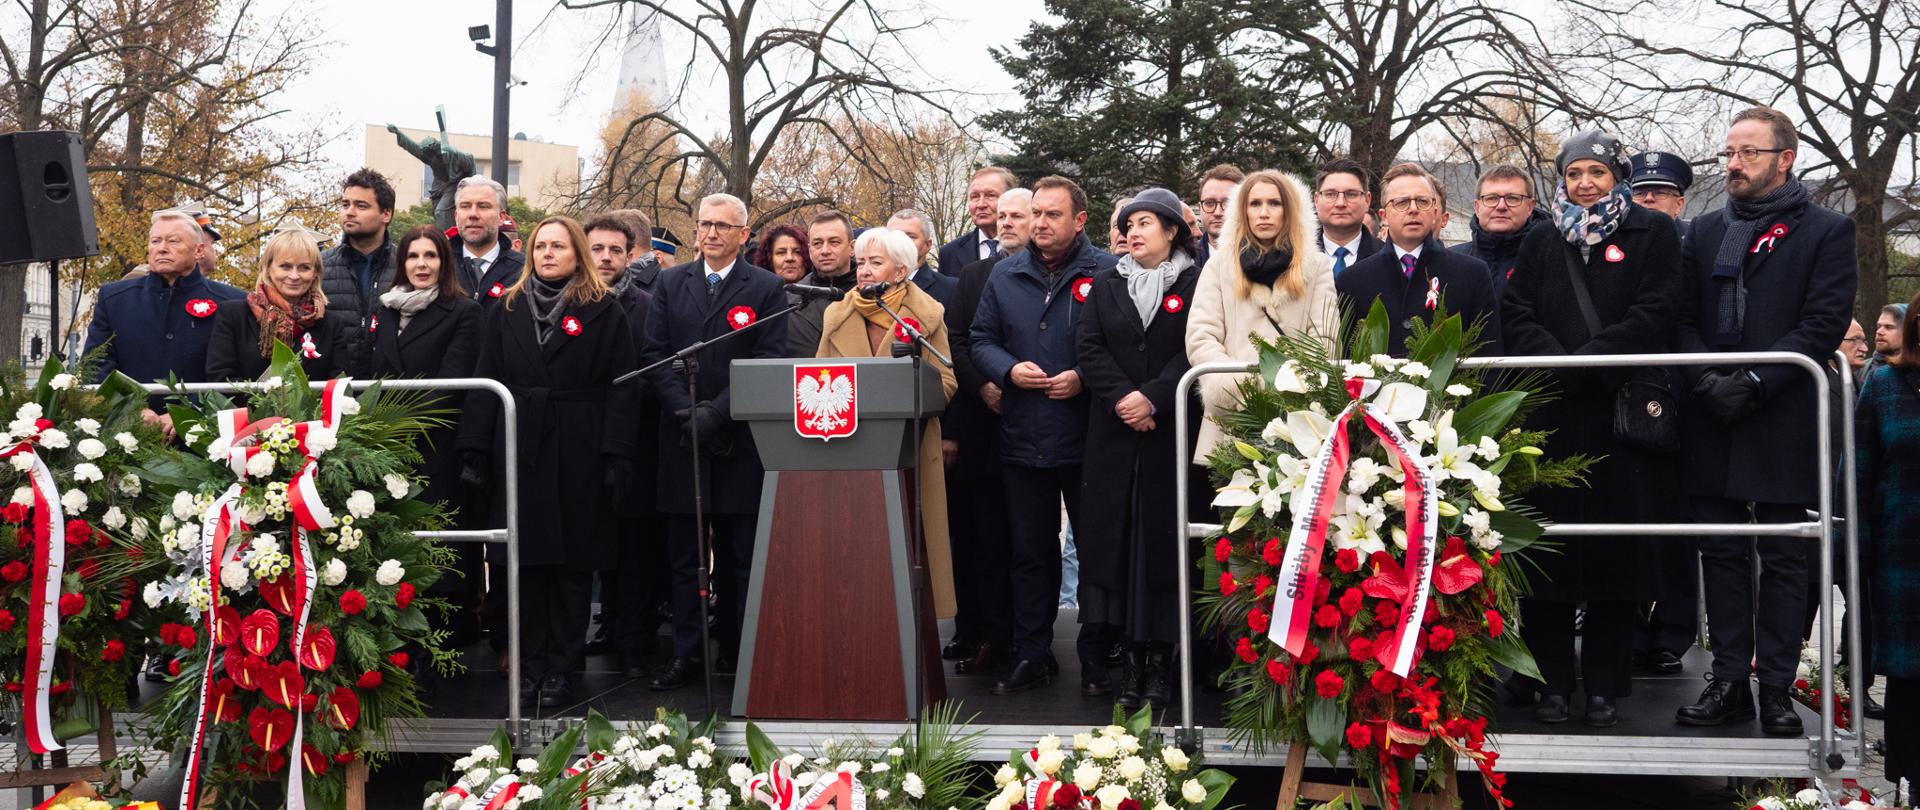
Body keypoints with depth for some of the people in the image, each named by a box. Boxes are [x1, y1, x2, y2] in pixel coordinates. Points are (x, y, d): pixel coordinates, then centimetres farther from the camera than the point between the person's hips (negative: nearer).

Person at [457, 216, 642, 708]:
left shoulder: (603, 313, 2)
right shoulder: (506, 311, 12)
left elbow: (622, 387, -3)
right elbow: (486, 383, 9)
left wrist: (617, 456, -12)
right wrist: (474, 451, 0)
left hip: (579, 458, -3)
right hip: (521, 453, 3)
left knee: (574, 562, 2)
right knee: (526, 560, 4)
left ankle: (561, 668, 10)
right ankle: (529, 663, 13)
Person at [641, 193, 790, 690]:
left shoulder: (767, 289, 1)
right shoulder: (671, 284, 10)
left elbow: (769, 363, -7)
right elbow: (654, 355, 5)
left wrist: (717, 413, -15)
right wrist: (685, 409, -10)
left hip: (741, 440, -3)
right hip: (682, 439, 3)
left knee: (742, 555, 3)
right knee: (684, 555, 6)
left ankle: (738, 651, 11)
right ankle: (685, 653, 11)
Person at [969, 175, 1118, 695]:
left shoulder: (1107, 273, -4)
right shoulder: (1006, 276, 9)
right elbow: (981, 339, 12)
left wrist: (1085, 378, -18)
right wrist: (1008, 369, -7)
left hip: (1088, 440, -4)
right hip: (1023, 439, 4)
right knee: (1030, 551, 11)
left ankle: (1099, 661, 15)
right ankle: (1031, 655, 21)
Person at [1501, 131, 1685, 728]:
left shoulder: (1652, 233, 8)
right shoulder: (1541, 243, 17)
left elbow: (1653, 314, -4)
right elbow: (1516, 316, 7)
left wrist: (1586, 360, -14)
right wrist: (1557, 362, -11)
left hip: (1623, 409, -2)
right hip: (1550, 415, 2)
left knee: (1619, 546, -2)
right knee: (1548, 544, -1)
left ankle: (1604, 685, 7)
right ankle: (1553, 682, 7)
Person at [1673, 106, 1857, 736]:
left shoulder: (1826, 231, 2)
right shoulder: (1706, 231, 15)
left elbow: (1825, 323, -8)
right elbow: (1683, 318, 10)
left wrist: (1754, 383, -16)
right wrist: (1707, 380, -8)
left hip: (1782, 422, -4)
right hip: (1712, 423, 4)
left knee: (1782, 558, 2)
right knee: (1723, 555, 7)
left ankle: (1777, 687, 7)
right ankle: (1729, 681, 13)